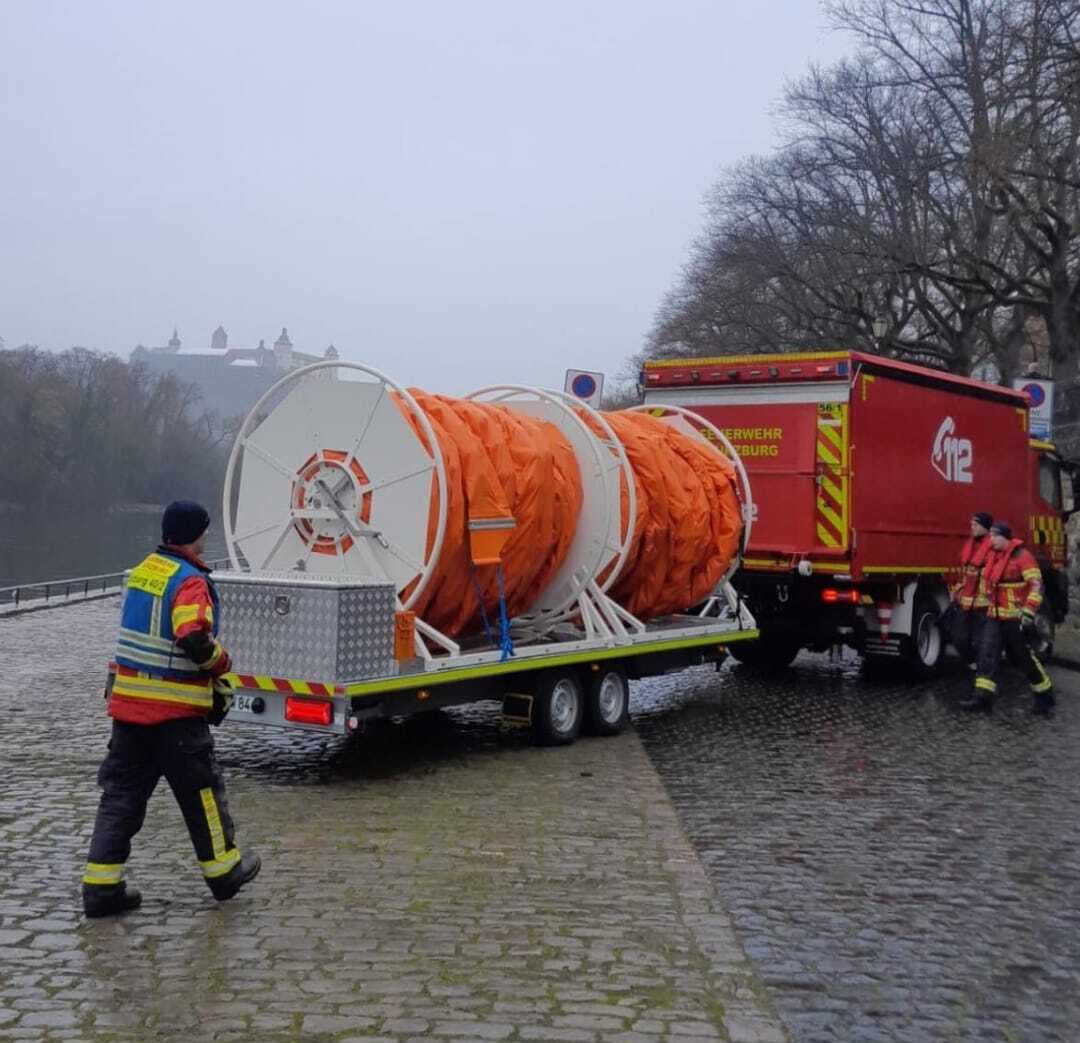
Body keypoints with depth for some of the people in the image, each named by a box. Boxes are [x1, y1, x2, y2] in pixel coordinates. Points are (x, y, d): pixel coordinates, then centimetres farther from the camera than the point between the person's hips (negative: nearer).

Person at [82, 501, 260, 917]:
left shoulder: (142, 571, 9)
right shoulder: (190, 581, -16)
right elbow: (194, 640, -30)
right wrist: (220, 662, -8)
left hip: (128, 702, 7)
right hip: (175, 710, -7)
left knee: (121, 791, 10)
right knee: (201, 789, 9)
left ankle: (101, 884, 9)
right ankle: (223, 869, 24)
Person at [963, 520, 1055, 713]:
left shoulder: (1021, 556, -14)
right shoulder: (993, 556, 10)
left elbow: (1036, 585, -19)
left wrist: (1028, 613, -27)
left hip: (1015, 618, -7)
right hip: (994, 616, 7)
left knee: (1023, 658, 3)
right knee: (987, 653, -4)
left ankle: (1045, 695, 20)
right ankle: (983, 696, -6)